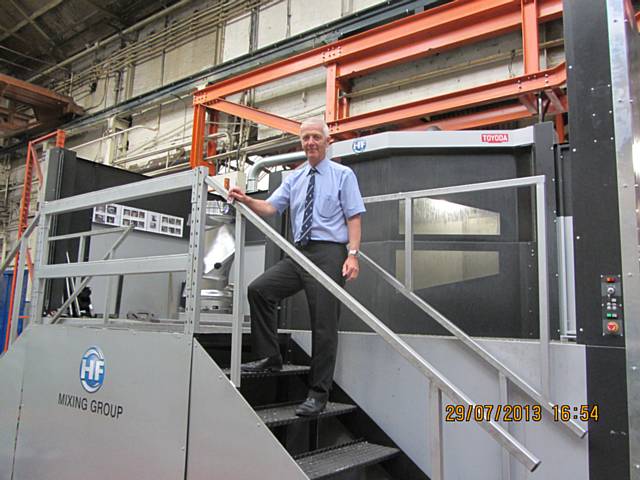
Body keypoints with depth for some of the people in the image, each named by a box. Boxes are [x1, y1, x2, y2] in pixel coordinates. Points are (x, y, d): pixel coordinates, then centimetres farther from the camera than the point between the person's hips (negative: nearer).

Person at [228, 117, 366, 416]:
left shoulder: (343, 175, 4)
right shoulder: (293, 179, 16)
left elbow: (354, 217, -3)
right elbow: (270, 208, 6)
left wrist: (352, 254, -16)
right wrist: (246, 200, -14)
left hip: (328, 252, -5)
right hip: (299, 253, 5)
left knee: (324, 324, -4)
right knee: (259, 289, -9)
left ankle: (318, 394, 7)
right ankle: (270, 359, 4)